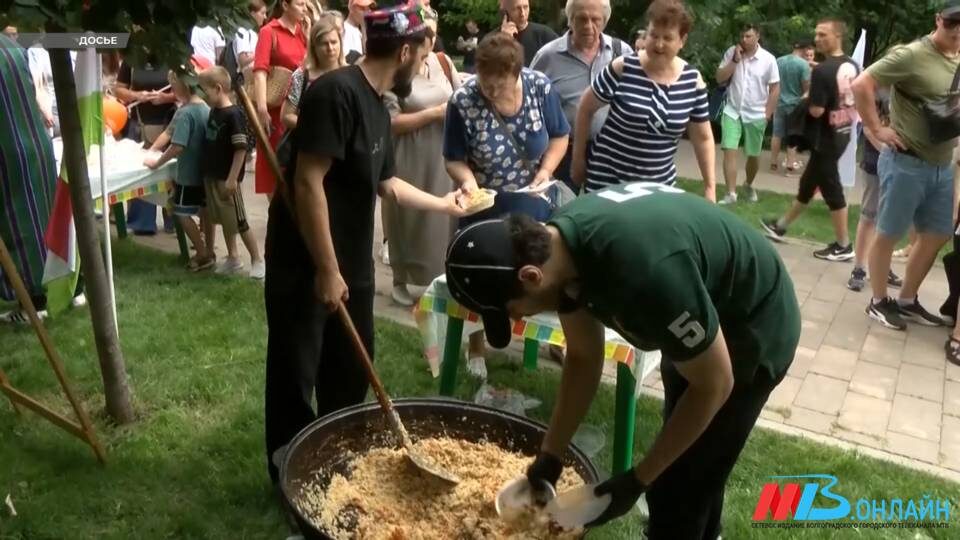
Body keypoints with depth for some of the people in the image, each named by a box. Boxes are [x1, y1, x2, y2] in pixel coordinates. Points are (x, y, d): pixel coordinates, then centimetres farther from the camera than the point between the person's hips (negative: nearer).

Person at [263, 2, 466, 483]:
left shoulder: (377, 108, 9)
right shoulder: (336, 92, -20)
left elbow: (385, 183, 23)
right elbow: (307, 183, -25)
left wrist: (443, 203, 32)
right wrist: (326, 269, -23)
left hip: (351, 266, 9)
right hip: (304, 267, -9)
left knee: (350, 371, 19)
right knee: (295, 376, 6)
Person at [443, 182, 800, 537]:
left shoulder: (643, 272, -42)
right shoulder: (559, 243, -16)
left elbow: (714, 385, -27)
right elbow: (583, 358, -2)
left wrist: (637, 480, -20)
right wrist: (550, 455, -1)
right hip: (702, 320, 8)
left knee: (678, 489, 1)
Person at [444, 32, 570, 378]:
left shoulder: (541, 87, -15)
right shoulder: (463, 102, -22)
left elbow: (560, 137, -2)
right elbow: (454, 159, -14)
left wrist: (546, 170, -19)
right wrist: (467, 180, -34)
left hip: (533, 202, 2)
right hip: (485, 205, -2)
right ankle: (477, 347, 31)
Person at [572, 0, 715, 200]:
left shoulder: (693, 81, -2)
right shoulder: (622, 69, -12)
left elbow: (703, 138, 5)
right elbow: (586, 109, -1)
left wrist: (710, 188, 2)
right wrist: (578, 158, 3)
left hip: (661, 183, 3)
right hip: (608, 179, -3)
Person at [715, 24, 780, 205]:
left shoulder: (768, 59, -6)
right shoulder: (731, 53, -1)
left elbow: (775, 88, -3)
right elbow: (720, 78, -5)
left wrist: (767, 114, -8)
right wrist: (735, 60, -14)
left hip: (756, 115, 0)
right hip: (732, 111, 1)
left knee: (753, 155, 11)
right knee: (730, 151, -11)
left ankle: (749, 186, 35)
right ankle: (731, 193, -9)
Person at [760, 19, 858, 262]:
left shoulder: (822, 70, -21)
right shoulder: (853, 66, 5)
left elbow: (816, 110, -24)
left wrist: (810, 96, -6)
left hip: (826, 138, -9)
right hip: (843, 134, 9)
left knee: (831, 190, 0)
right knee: (808, 183, 18)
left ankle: (843, 246, 9)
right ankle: (781, 226, 33)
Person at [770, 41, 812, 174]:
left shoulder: (778, 61, 1)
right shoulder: (803, 64, -15)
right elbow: (807, 87, -13)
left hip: (779, 103, 4)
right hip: (795, 104, -4)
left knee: (777, 134, 9)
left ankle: (774, 163, 14)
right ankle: (790, 164, 7)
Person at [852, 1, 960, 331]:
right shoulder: (912, 55, -14)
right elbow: (861, 84, -21)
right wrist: (877, 129, -17)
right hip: (906, 163, -8)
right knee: (888, 235, 4)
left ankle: (907, 301, 28)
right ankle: (879, 302, 18)